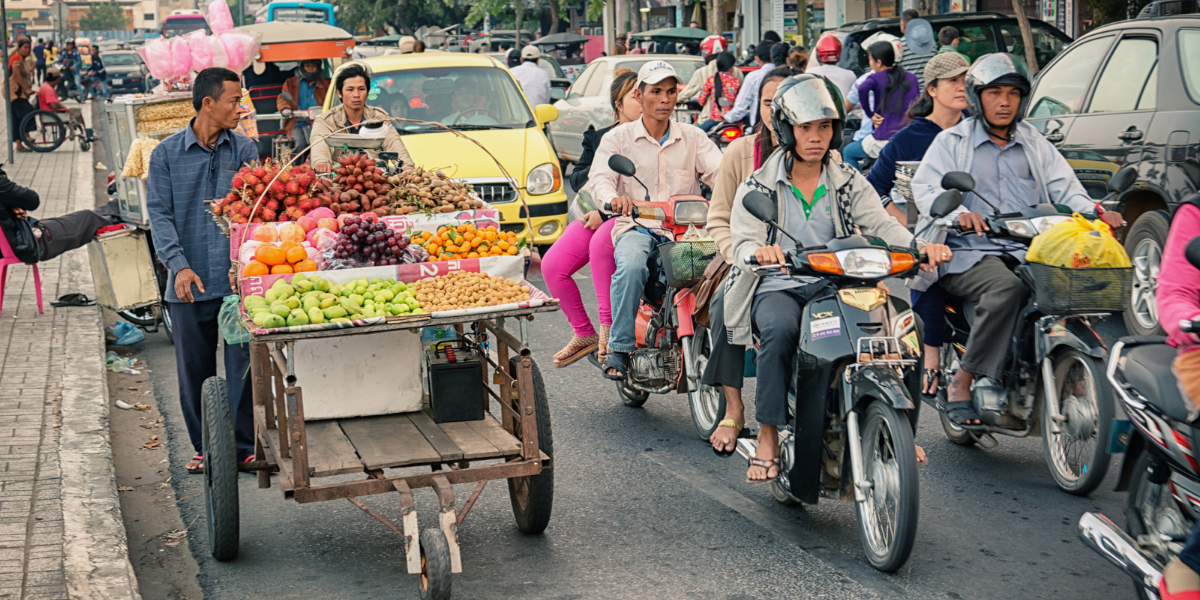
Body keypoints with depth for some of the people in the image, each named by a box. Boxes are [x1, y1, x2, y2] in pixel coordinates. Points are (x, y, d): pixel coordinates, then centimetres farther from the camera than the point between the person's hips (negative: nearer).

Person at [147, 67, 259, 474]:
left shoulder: (245, 149, 4)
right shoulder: (167, 154, 3)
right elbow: (160, 214, -2)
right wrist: (179, 265, -16)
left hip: (239, 278, 0)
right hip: (189, 282, 1)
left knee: (243, 364, -1)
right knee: (194, 370, 9)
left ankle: (244, 445, 10)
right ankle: (204, 446, 23)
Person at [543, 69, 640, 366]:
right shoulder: (598, 138, 19)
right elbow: (576, 179, 12)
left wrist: (606, 210, -17)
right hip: (593, 213, 6)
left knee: (601, 242, -38)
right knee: (552, 266, -13)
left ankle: (608, 324, -26)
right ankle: (584, 333, 5)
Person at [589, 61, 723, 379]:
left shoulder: (694, 137, 16)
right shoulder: (618, 138, 12)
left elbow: (720, 172, 2)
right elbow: (601, 177, -4)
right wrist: (613, 198, -29)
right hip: (636, 228, -2)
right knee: (631, 266, -36)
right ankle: (619, 348, -24)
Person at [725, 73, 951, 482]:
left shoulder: (849, 183, 14)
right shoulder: (757, 188, 6)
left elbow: (881, 224, -2)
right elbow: (743, 242, -8)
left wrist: (920, 246, -24)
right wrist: (760, 252, -34)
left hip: (836, 287, 2)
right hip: (777, 289, -2)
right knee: (781, 329, -37)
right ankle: (767, 438, -27)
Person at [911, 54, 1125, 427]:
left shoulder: (1037, 146, 25)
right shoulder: (952, 142, 12)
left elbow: (1065, 189, 12)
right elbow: (925, 187, -5)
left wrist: (1094, 212, -12)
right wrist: (957, 213, -27)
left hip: (1028, 252, 4)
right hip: (969, 253, -4)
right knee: (1006, 287, -37)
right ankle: (962, 384, -28)